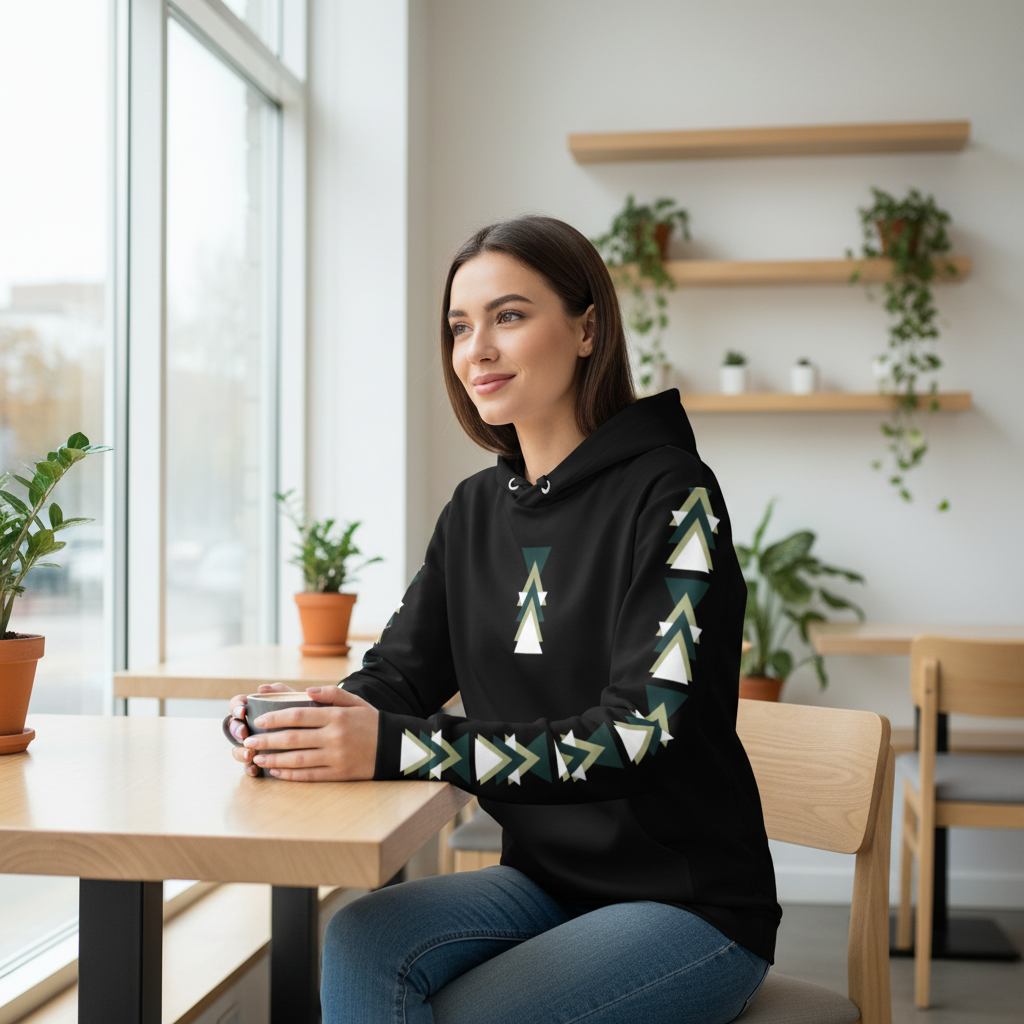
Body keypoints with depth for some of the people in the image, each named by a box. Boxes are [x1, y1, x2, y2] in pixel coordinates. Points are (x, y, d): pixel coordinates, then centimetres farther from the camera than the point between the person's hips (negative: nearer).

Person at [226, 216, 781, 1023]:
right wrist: (294, 723, -19)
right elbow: (399, 674, 6)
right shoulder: (477, 511, 8)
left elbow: (641, 735, -22)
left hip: (689, 900, -5)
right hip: (545, 880, 5)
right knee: (361, 943, -21)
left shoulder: (671, 498, -13)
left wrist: (394, 749, -29)